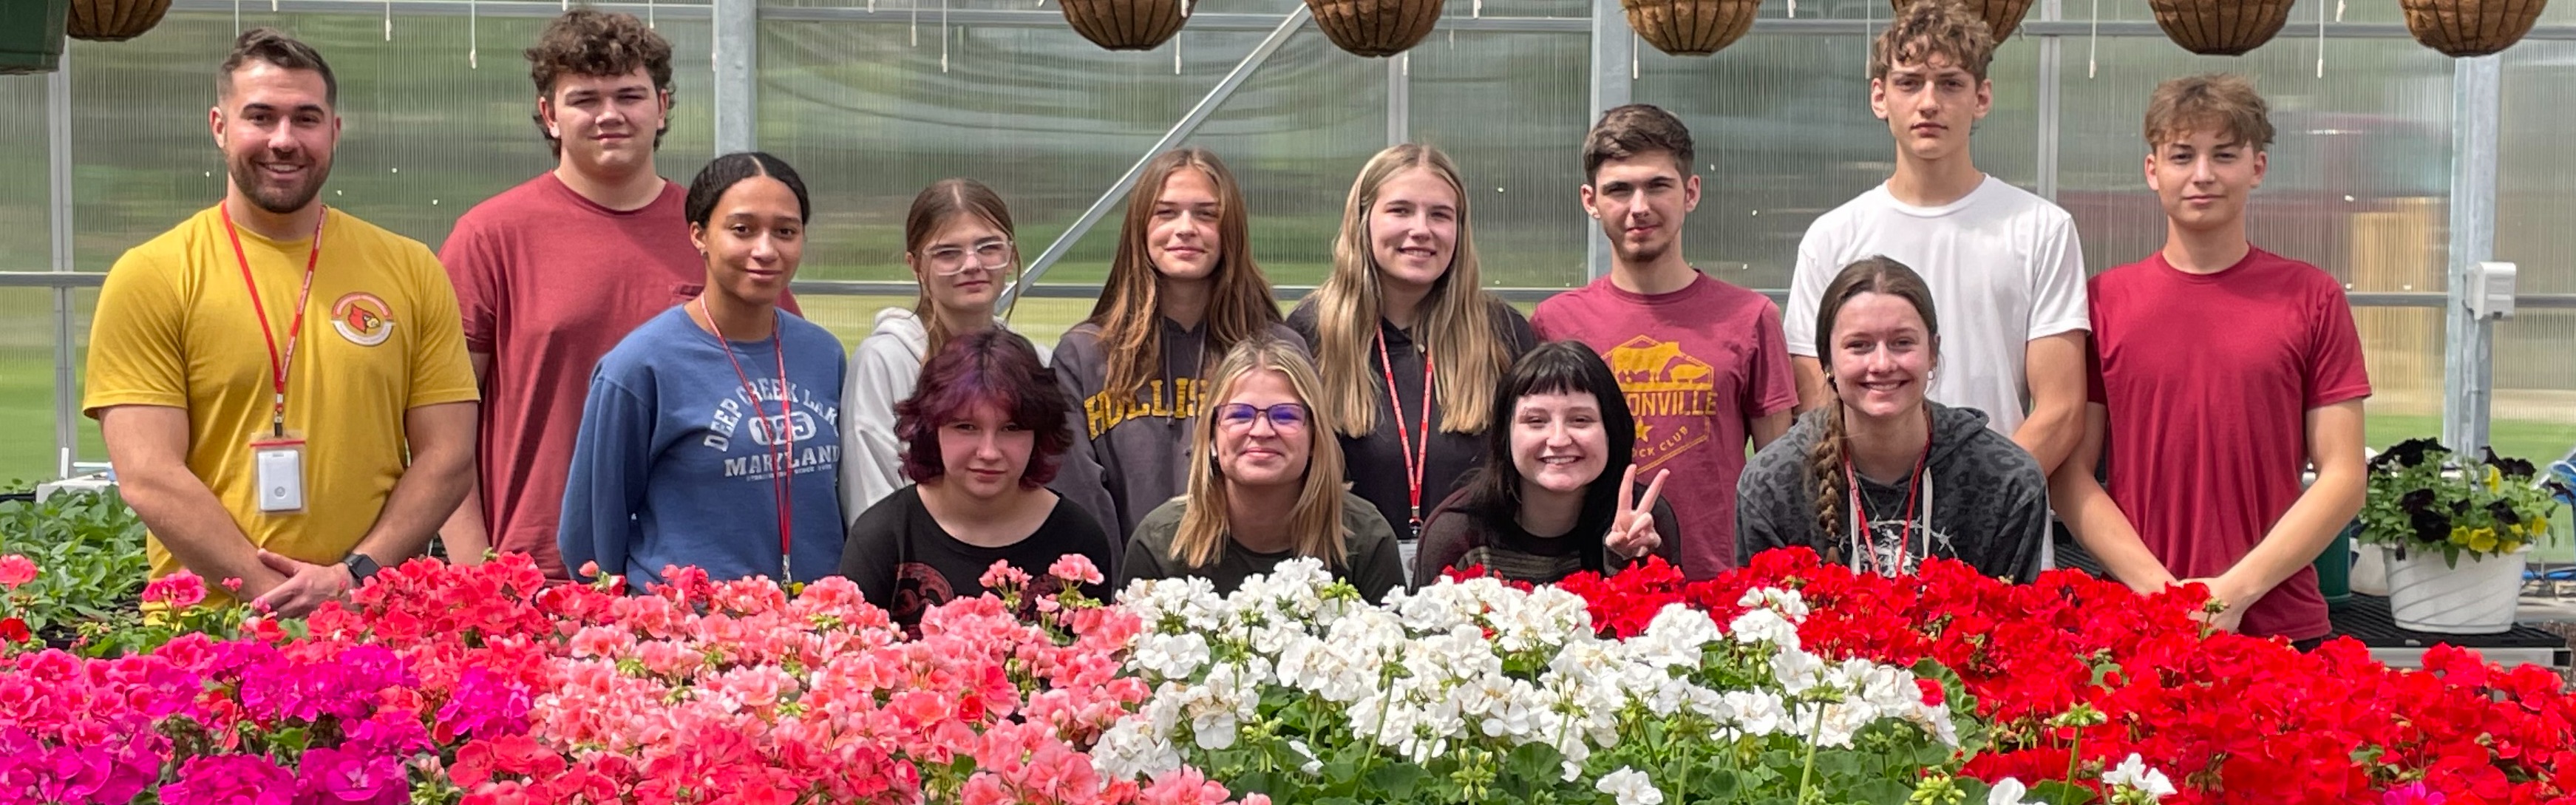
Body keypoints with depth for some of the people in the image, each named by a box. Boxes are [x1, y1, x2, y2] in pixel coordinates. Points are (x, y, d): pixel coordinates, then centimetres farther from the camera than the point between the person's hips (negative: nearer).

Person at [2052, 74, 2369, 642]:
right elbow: (2071, 472, 1)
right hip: (2134, 627, 0)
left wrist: (2236, 590, -10)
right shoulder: (2104, 300, 4)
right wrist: (2158, 588, -11)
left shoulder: (2313, 298, 3)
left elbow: (2343, 478, 0)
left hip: (2282, 627, 0)